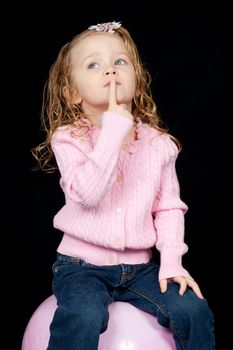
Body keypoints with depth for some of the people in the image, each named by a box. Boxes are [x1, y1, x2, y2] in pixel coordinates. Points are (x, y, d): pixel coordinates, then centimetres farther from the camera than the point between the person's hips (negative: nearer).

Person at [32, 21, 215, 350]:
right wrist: (115, 126, -28)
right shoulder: (68, 138, -10)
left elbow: (169, 207, 6)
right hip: (82, 265, -3)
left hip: (140, 266, 3)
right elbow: (88, 193, -27)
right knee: (83, 317, -31)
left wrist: (171, 261, -7)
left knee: (193, 310, -15)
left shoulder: (157, 143, 1)